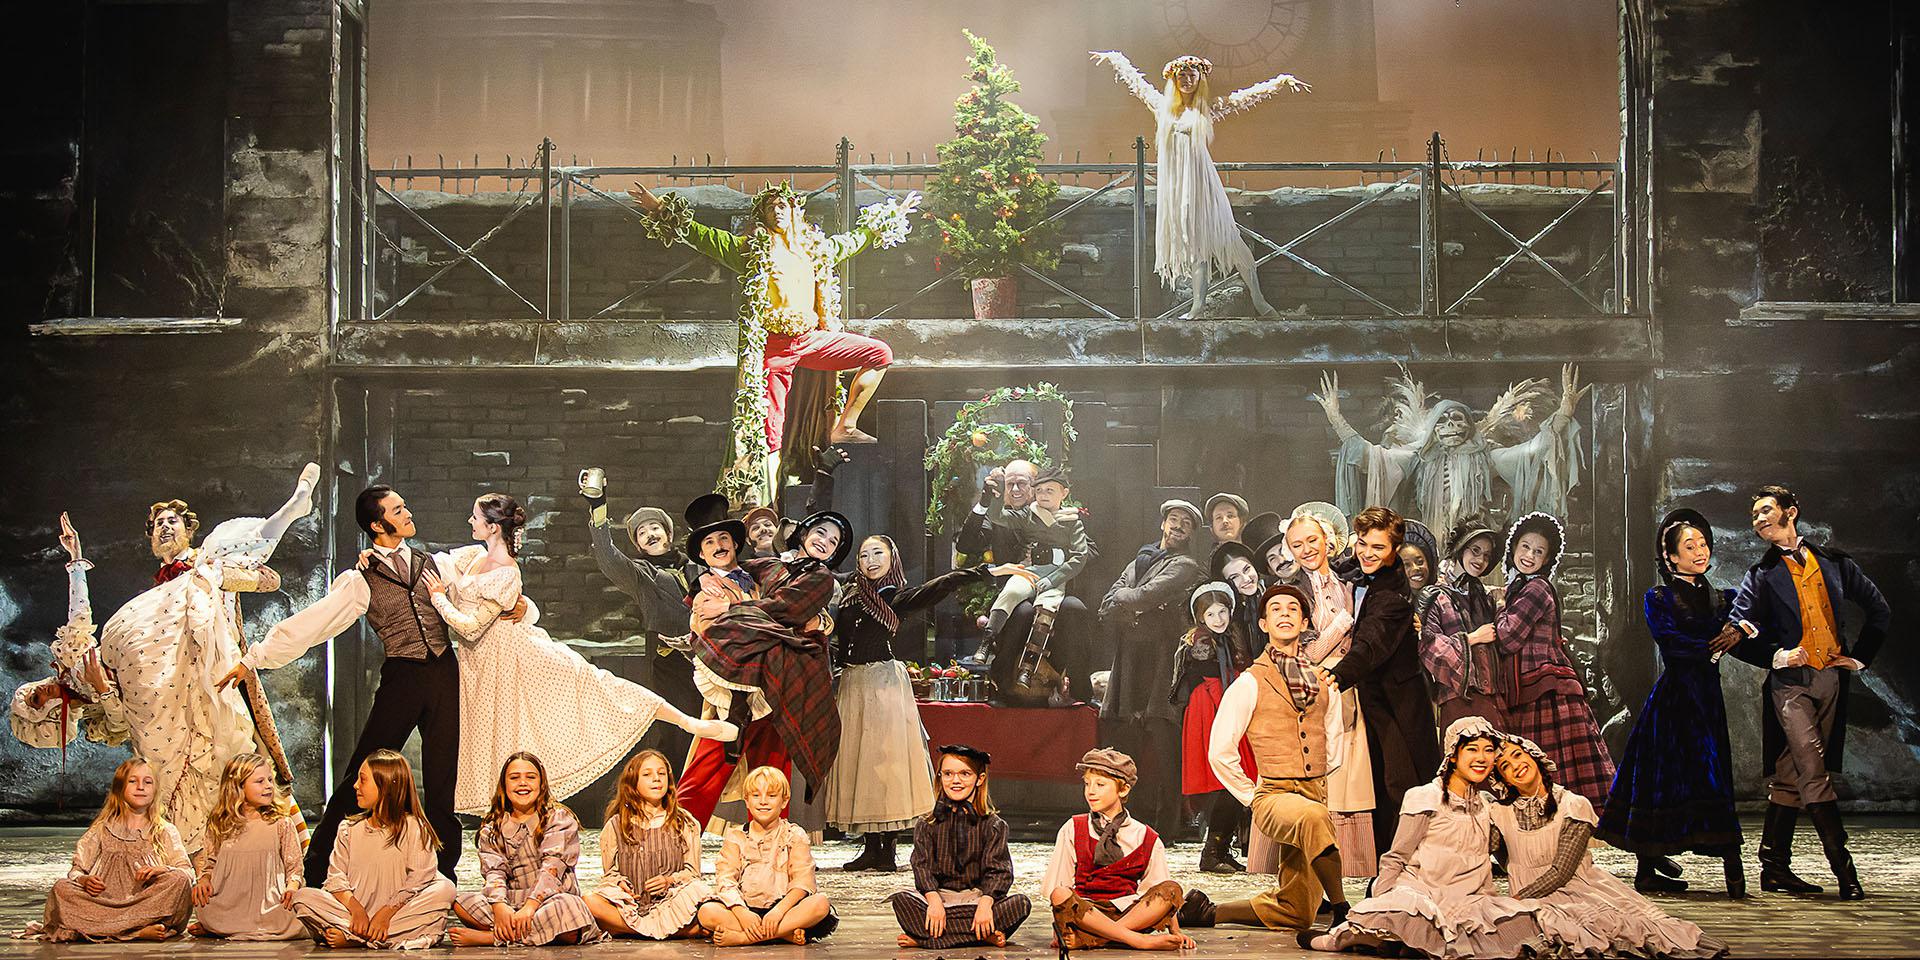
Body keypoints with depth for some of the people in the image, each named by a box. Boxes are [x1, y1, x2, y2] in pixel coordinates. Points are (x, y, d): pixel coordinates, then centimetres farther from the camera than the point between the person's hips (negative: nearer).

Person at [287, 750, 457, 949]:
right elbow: (336, 877, 4)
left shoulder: (414, 828, 4)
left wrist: (386, 913, -20)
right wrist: (356, 909, -16)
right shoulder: (350, 829, 15)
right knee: (303, 896, -17)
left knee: (445, 888, -30)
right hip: (353, 913, 2)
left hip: (397, 913, -2)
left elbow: (419, 881, -7)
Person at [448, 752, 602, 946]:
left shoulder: (559, 819, 3)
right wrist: (500, 907, -24)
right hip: (511, 903, 3)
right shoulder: (492, 828, 13)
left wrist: (530, 907, -26)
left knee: (567, 907, -38)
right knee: (462, 903, -22)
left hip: (552, 900, -3)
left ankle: (493, 937, -28)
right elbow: (493, 871, -2)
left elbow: (552, 867, -10)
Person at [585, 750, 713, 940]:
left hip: (670, 901, -1)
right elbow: (609, 872, 13)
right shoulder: (616, 825, 12)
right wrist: (620, 884, -10)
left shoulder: (685, 823, 12)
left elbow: (692, 871, 10)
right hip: (629, 902, 1)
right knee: (588, 904, -33)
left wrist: (670, 880, -10)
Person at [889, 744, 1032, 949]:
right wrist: (934, 900, -22)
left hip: (977, 896, 0)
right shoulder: (927, 825, 8)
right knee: (902, 900, -28)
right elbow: (923, 866, -3)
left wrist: (985, 903, -23)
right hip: (940, 894, 0)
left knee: (1021, 903, -27)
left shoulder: (993, 825, 4)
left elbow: (997, 870, -5)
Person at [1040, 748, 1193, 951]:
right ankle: (1139, 940, -35)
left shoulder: (1146, 838, 7)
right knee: (1061, 896, -33)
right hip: (1086, 912, -1)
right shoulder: (1073, 831, 8)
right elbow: (1055, 886, 2)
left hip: (1128, 912, 1)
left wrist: (1175, 933, -8)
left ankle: (1087, 938, -32)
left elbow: (1163, 895, 6)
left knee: (1172, 889, -23)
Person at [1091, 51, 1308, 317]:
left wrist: (1281, 82, -3)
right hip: (1173, 182, 3)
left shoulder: (1208, 107, 5)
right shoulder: (1162, 105, 12)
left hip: (1200, 179, -3)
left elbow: (1245, 96, 3)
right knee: (1189, 240, 3)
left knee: (1224, 236, -6)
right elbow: (1136, 81, 24)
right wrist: (1113, 58, 33)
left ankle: (1257, 298, -2)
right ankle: (1199, 302, 5)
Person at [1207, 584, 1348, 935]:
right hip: (1274, 797, -6)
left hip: (1317, 796, 6)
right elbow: (1220, 751, -3)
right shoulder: (1250, 683, -2)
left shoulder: (1322, 682, 13)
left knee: (1292, 915, 4)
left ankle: (1208, 913, 21)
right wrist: (1252, 796, -2)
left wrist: (1330, 793, 15)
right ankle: (1342, 912, -34)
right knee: (1313, 817, -42)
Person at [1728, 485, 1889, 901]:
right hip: (1791, 682, -3)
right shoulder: (1760, 575, 5)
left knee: (1792, 775, 6)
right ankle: (1844, 869, -15)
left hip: (1831, 680, 3)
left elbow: (1879, 609, 19)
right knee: (1814, 772, -15)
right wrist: (1776, 656, -11)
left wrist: (1860, 657, 13)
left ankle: (1775, 867, 10)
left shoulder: (1833, 561, 12)